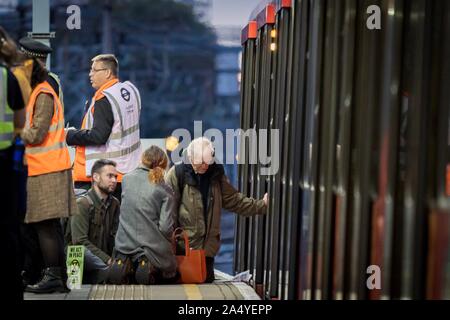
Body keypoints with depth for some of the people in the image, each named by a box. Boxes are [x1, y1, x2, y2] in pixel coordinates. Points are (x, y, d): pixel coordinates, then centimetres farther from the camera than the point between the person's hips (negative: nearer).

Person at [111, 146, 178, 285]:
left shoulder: (127, 179, 4)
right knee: (170, 277, 20)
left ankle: (124, 264, -9)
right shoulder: (165, 191, -8)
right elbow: (166, 227, -11)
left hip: (125, 243, 3)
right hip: (152, 246, -3)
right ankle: (150, 267, -12)